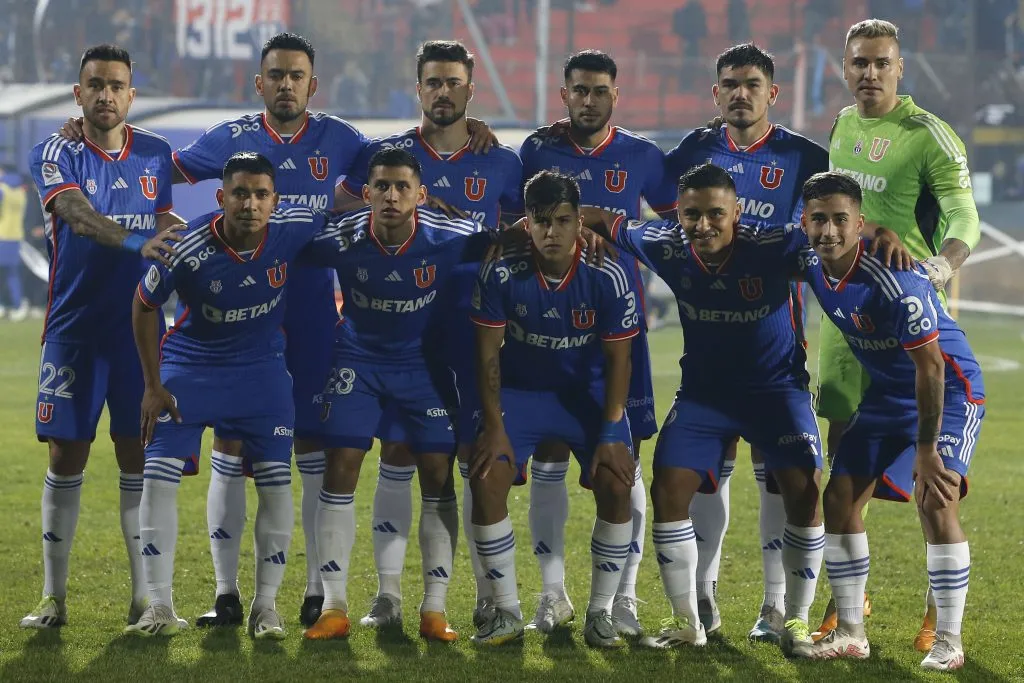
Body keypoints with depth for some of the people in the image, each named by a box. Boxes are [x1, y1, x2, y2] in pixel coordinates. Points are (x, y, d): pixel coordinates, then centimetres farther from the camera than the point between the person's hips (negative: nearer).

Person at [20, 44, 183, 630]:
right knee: (66, 456, 0)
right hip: (74, 328, -2)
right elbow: (78, 215, -24)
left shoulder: (156, 154, 7)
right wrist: (135, 242, -39)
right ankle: (55, 597, 7)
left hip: (140, 327, 2)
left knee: (138, 455, 3)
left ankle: (145, 597, 8)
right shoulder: (56, 154, -5)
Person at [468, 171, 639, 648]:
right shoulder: (502, 276, -19)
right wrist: (494, 426, -16)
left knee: (617, 485, -20)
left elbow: (618, 359, -12)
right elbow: (488, 355, -11)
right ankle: (506, 614, -5)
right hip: (520, 389, 0)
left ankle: (600, 614, -4)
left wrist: (611, 432, -18)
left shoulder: (608, 279, -20)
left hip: (588, 392, 0)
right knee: (486, 480, -19)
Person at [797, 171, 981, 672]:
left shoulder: (896, 279, -32)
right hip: (886, 394, 8)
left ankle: (949, 639, -12)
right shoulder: (812, 268, -11)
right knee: (840, 497, 0)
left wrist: (926, 450, -26)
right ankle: (850, 632, 10)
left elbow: (929, 367, -28)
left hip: (948, 391, -7)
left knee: (936, 499, -23)